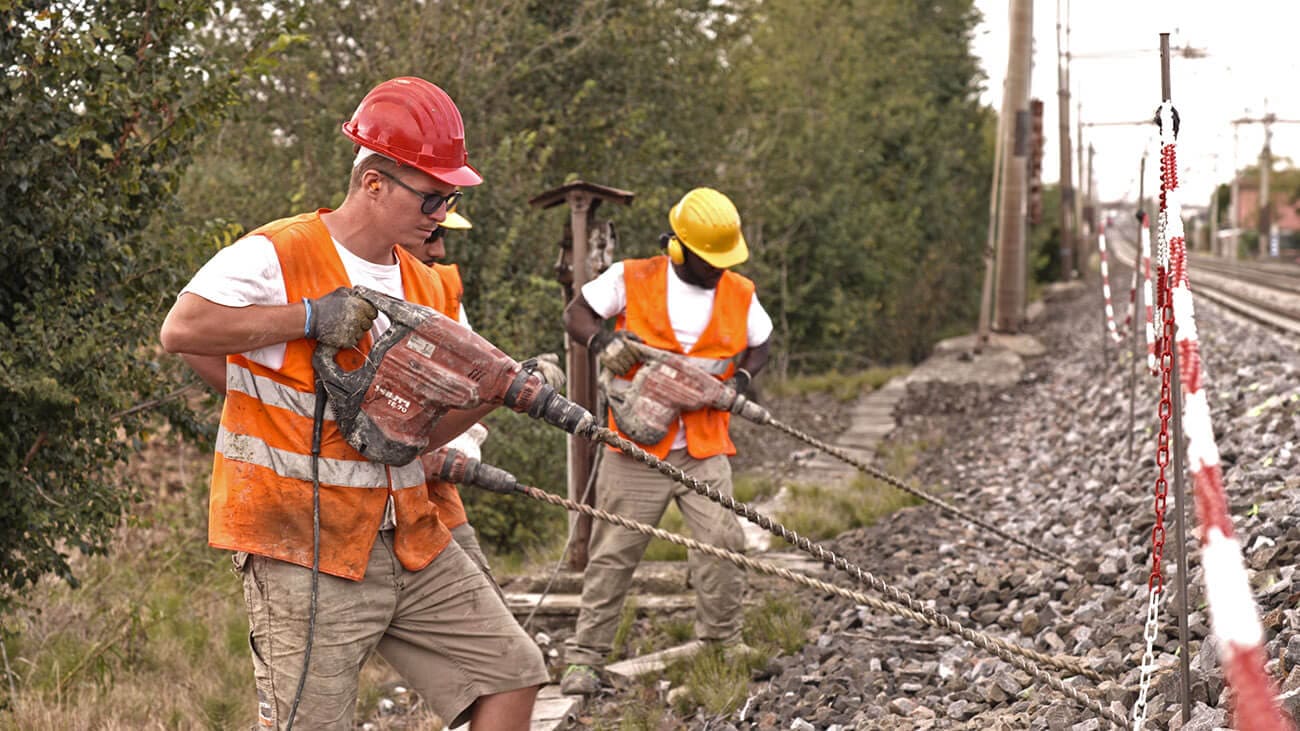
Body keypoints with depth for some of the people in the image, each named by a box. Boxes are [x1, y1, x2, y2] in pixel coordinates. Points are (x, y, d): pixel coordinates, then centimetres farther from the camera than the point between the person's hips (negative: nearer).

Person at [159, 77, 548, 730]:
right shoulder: (277, 256, -9)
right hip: (304, 545, -7)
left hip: (410, 542, 7)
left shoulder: (423, 287, 14)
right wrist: (309, 318, -21)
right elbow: (180, 331, -20)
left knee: (511, 670, 5)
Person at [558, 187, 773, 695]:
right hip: (638, 448, -2)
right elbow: (575, 314, 4)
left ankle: (722, 643, 7)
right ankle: (585, 656, 9)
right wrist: (602, 341, -18)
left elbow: (759, 347, 20)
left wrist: (739, 380, -2)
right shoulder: (632, 280, -4)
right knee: (614, 553, 1)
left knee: (723, 542, -10)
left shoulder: (740, 295, 5)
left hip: (704, 450, 2)